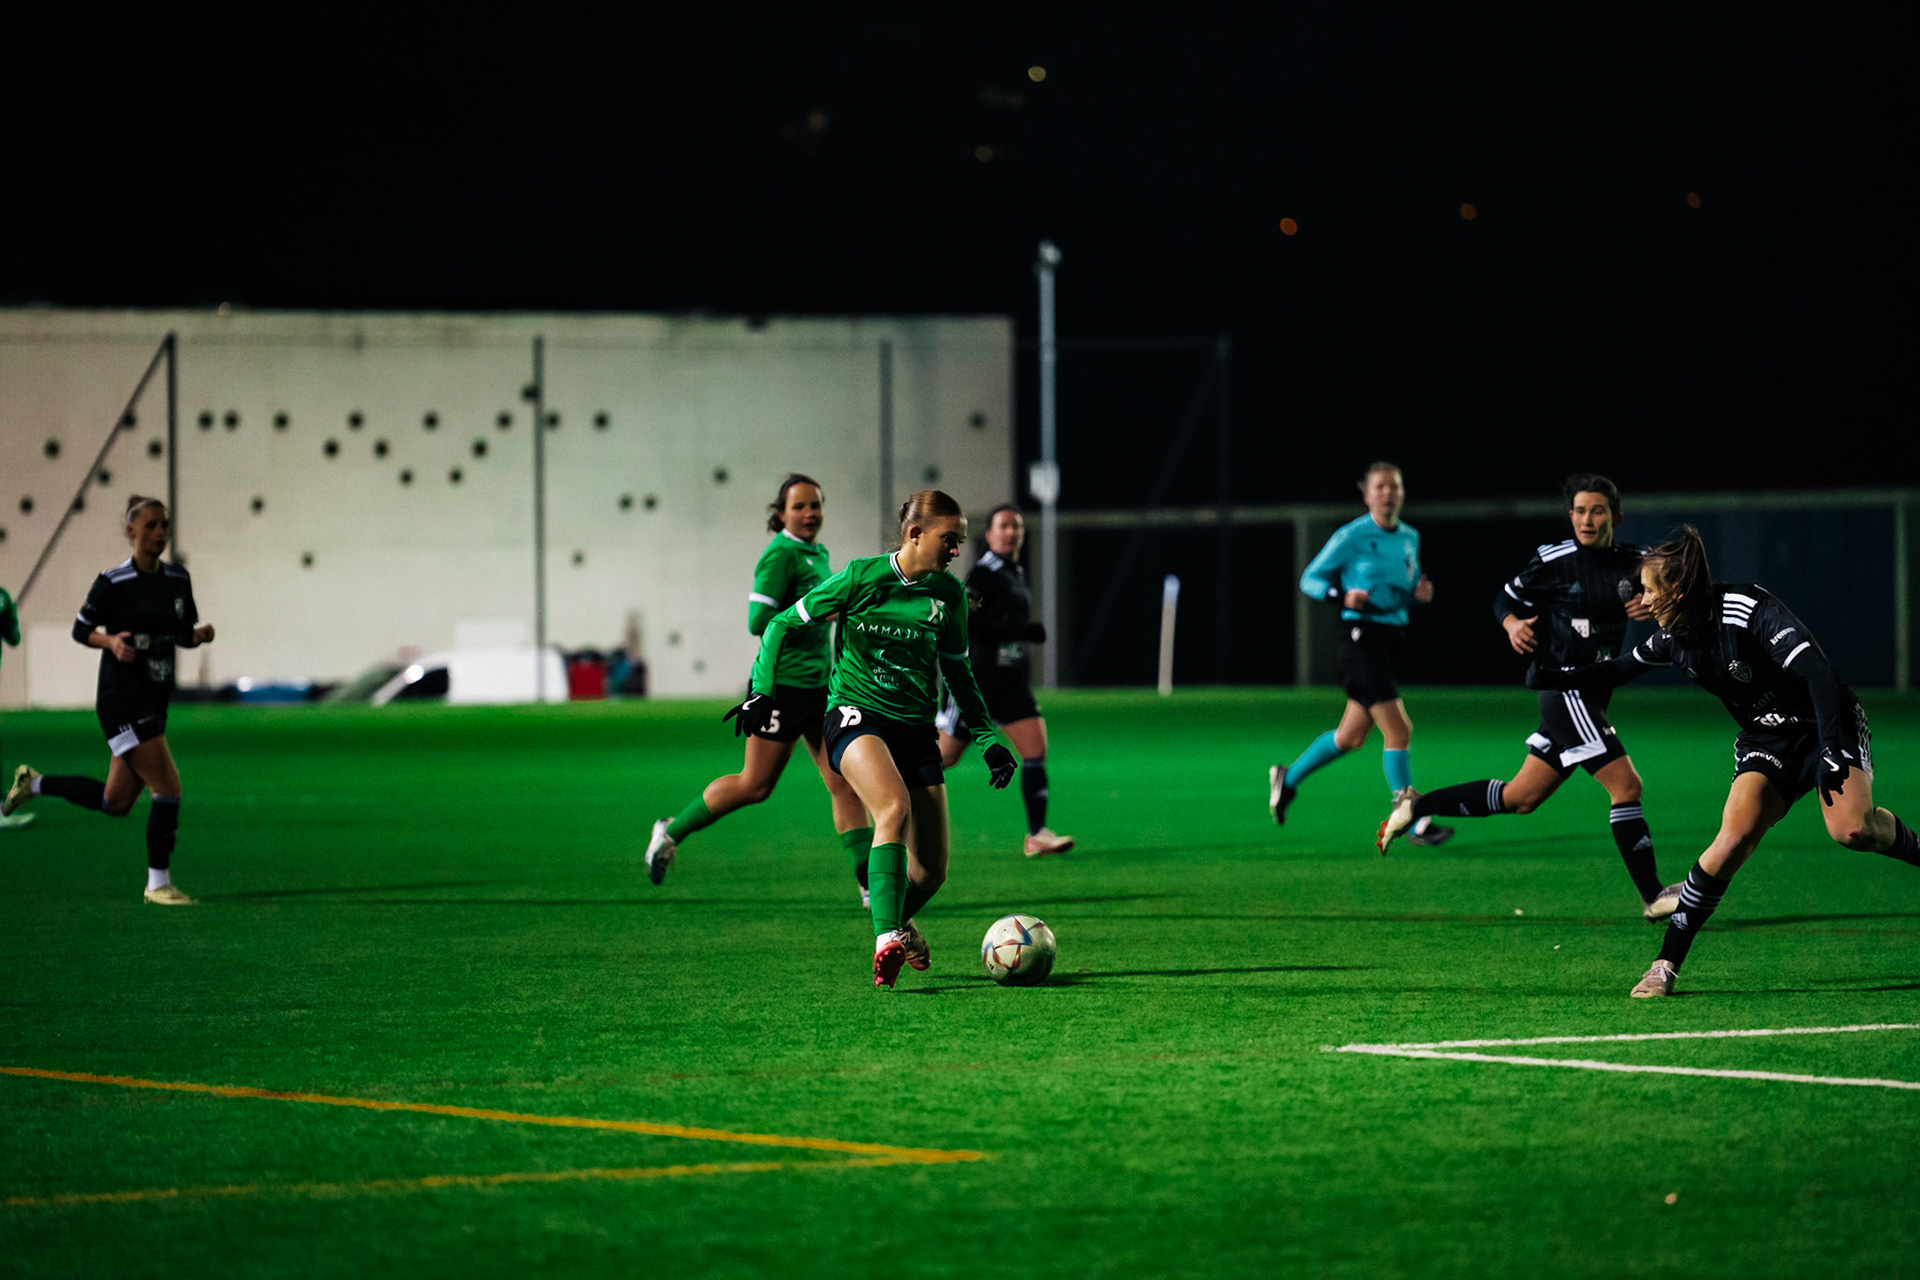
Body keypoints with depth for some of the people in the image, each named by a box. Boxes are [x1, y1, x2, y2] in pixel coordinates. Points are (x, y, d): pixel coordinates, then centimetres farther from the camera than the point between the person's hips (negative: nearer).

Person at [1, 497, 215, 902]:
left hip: (155, 700, 7)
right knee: (168, 787, -14)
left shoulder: (178, 579, 6)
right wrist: (111, 642, -20)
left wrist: (199, 634, -7)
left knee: (115, 803, 13)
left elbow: (182, 636, 15)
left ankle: (34, 783, 34)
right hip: (121, 698, -7)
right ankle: (158, 883, -1)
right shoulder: (113, 583, -11)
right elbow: (80, 629, -2)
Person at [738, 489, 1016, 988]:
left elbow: (957, 669, 19)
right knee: (895, 808, -35)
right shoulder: (862, 577, -7)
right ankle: (887, 942, -42)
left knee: (931, 872, 0)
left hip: (917, 729, 5)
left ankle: (897, 918, 35)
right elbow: (785, 624, 2)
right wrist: (762, 689, -10)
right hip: (856, 716, -5)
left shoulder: (949, 594, 5)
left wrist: (987, 738, 14)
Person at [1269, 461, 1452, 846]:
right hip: (1362, 636, -8)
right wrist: (1342, 596, -19)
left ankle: (1288, 778, 35)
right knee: (1398, 730, -13)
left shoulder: (1410, 537, 12)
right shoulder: (1351, 536, -8)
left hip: (1393, 639, 8)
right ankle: (1413, 824, -10)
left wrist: (1420, 594, 0)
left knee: (1351, 737, 14)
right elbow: (1310, 579, -2)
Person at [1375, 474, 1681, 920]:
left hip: (1593, 695, 7)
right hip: (1564, 688, -7)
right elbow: (1506, 598, 5)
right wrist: (1513, 624, -15)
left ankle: (1417, 806, 23)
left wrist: (1649, 607, -5)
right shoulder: (1553, 561, -7)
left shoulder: (1631, 562, 7)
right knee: (1626, 785, -14)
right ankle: (1653, 896, -7)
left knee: (1519, 798, 11)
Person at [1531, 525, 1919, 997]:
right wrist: (1552, 677, 18)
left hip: (1825, 727, -5)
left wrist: (1831, 747, -35)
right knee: (1735, 837, -20)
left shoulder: (1748, 610, -22)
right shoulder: (1676, 636, 0)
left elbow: (1817, 671, -27)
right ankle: (1667, 964, -16)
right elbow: (1621, 669, 21)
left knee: (1851, 827, -31)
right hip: (1766, 742, 5)